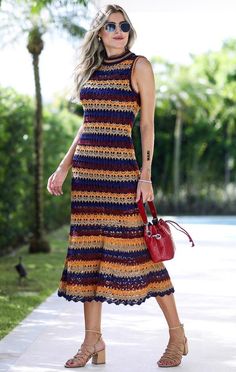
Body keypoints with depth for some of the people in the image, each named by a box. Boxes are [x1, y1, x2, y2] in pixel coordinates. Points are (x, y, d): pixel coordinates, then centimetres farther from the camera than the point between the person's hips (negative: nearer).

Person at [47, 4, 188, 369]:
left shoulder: (139, 66, 0)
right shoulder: (90, 70, 15)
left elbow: (148, 124, -4)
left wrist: (146, 174, -11)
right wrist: (63, 168, 14)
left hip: (120, 167, -6)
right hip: (86, 167, 6)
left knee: (135, 249, -6)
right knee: (88, 249, 4)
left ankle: (177, 334, 7)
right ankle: (93, 340, 11)